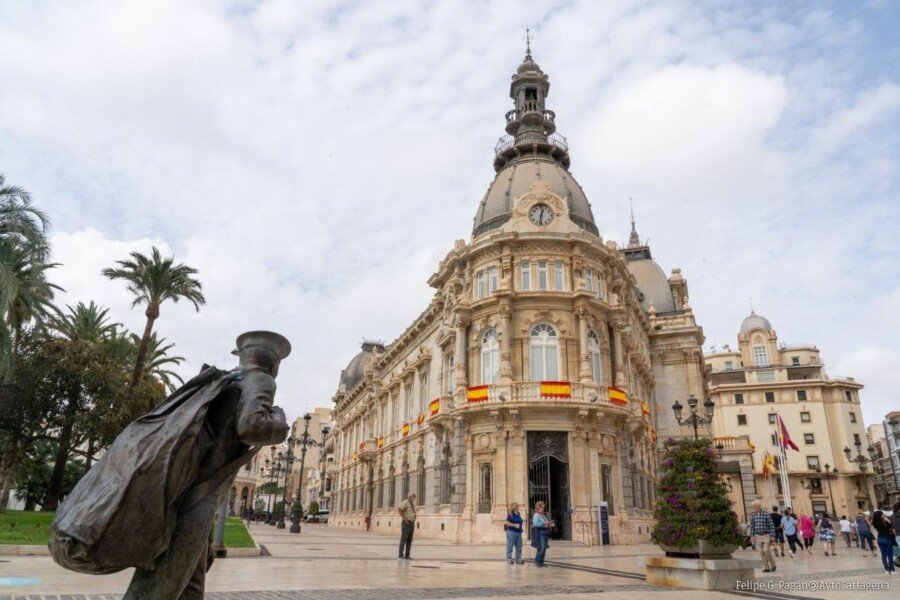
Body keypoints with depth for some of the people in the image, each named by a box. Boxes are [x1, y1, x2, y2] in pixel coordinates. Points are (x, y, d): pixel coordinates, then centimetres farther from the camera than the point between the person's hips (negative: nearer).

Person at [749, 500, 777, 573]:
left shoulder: (766, 514, -7)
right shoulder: (753, 516, 6)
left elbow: (771, 526, -6)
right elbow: (752, 527, 11)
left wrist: (772, 536, -10)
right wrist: (752, 536, 5)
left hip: (766, 536, -5)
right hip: (758, 536, 5)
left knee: (766, 550, -13)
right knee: (762, 552, 3)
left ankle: (773, 565, 8)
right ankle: (766, 567, 11)